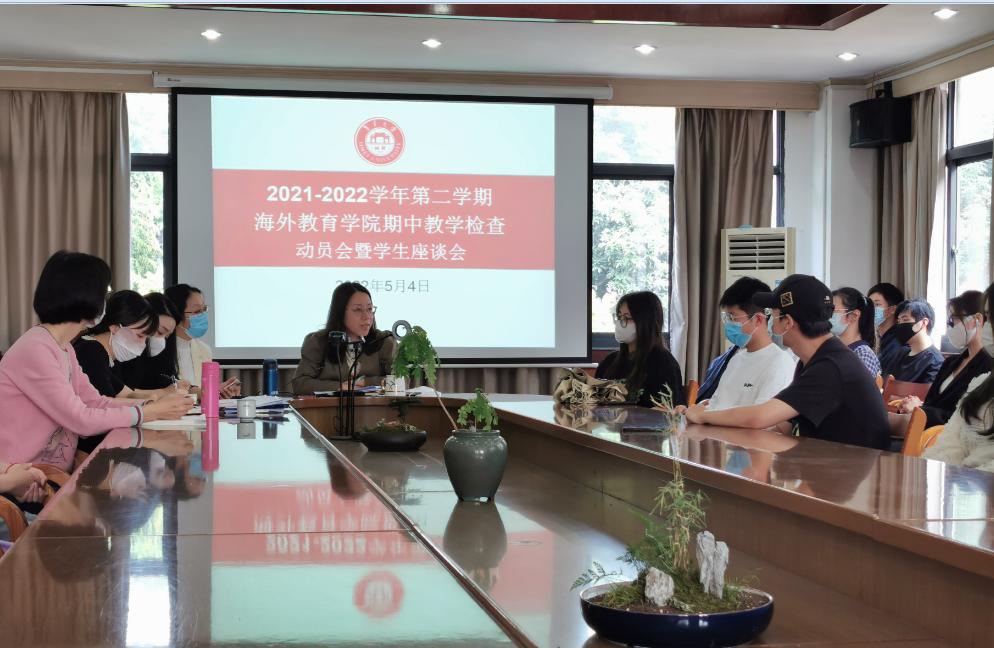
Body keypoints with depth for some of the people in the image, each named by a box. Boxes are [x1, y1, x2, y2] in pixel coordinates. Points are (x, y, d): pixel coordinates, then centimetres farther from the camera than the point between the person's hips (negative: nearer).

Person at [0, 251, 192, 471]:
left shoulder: (64, 348, 10)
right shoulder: (34, 350, -20)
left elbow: (95, 402, 9)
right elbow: (83, 420, -20)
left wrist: (155, 404, -2)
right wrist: (151, 412, -14)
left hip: (55, 472, 9)